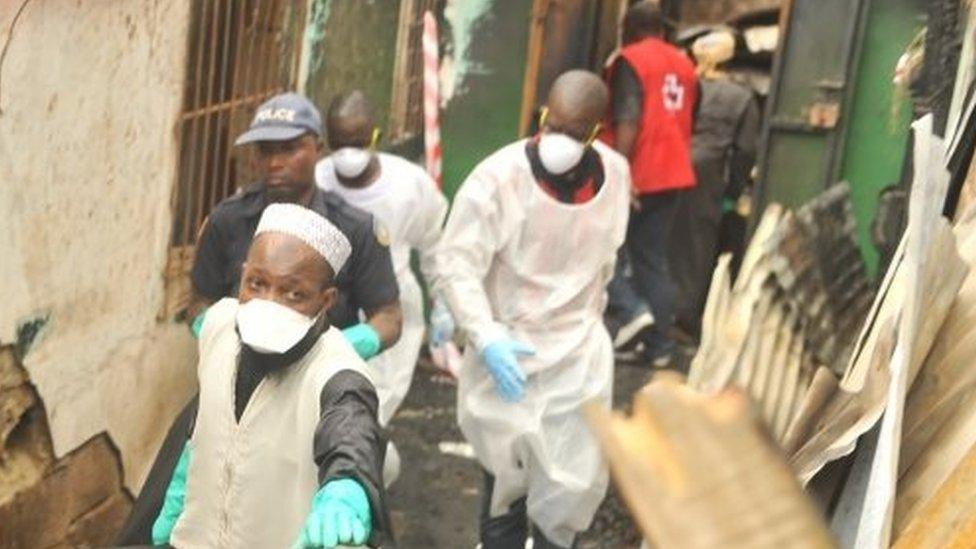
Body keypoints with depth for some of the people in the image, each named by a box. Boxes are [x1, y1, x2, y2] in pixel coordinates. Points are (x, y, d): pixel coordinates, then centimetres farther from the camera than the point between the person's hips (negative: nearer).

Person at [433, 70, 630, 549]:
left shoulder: (615, 174, -4)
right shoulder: (497, 178, -21)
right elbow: (454, 265, -20)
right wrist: (486, 338, -29)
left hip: (580, 350, 3)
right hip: (508, 351, -3)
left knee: (576, 481, 5)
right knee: (506, 479, 10)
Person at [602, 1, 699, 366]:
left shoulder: (629, 60, -7)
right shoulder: (684, 65, 15)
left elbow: (627, 121, -18)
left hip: (636, 175, -7)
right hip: (671, 174, 7)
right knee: (654, 260, 11)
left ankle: (632, 310, -10)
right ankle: (659, 346, 10)